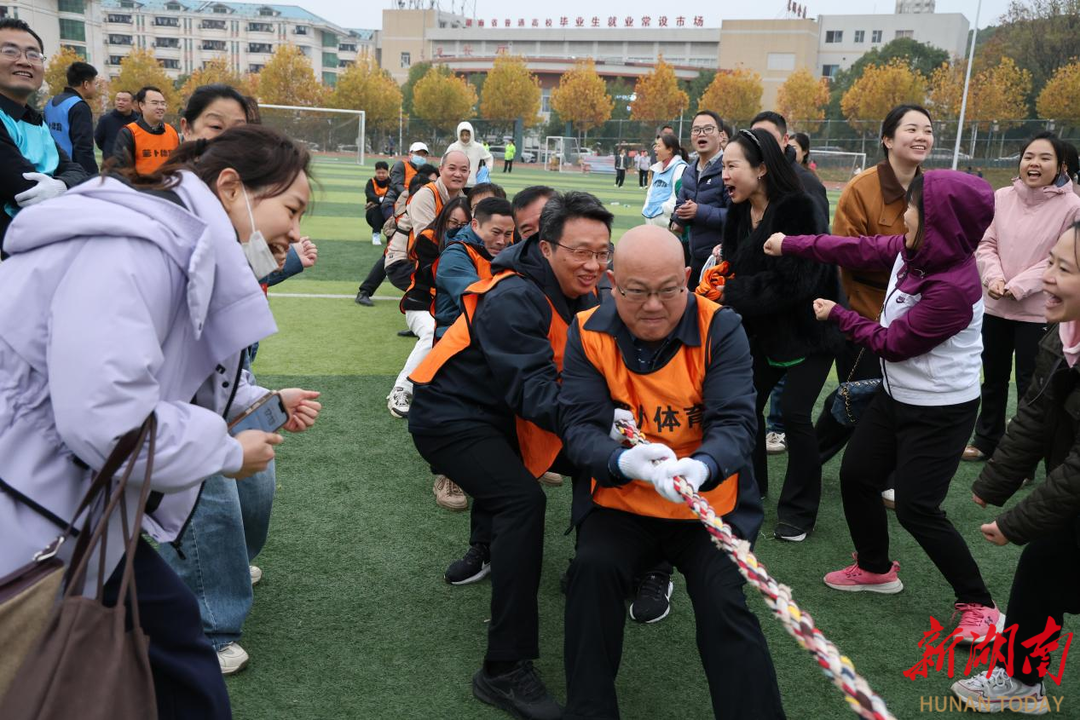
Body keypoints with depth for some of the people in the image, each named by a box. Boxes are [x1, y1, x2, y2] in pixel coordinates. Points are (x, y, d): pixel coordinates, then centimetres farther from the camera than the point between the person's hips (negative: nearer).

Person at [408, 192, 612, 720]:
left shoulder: (578, 292, 0)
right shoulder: (513, 300, -27)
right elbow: (533, 390, -36)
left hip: (499, 412, 9)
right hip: (450, 417, -9)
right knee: (522, 499, -26)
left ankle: (486, 548, 44)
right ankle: (505, 671, -21)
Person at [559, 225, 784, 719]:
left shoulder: (720, 329, -9)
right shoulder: (588, 334, -6)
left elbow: (736, 423, -17)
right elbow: (580, 427, -13)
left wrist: (701, 467, -40)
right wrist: (624, 461, -36)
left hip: (708, 506, -1)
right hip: (618, 503, 1)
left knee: (724, 602, -20)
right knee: (593, 569, -22)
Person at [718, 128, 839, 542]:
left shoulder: (798, 210, -23)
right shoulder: (740, 214, 0)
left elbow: (792, 282, -28)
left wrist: (731, 294, -23)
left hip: (808, 330, -7)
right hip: (763, 331, 7)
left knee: (794, 412, -12)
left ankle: (799, 511, 5)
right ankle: (750, 484, 29)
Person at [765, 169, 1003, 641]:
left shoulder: (953, 288, -30)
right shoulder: (916, 249, -7)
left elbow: (892, 342, -20)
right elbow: (859, 250, 5)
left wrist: (837, 316, -6)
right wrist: (789, 245, 9)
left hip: (939, 412, -9)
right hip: (895, 395, 9)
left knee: (917, 508, -5)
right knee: (856, 477, 15)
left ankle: (979, 605, 14)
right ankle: (875, 568, 36)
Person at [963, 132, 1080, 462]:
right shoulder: (1002, 197, 1)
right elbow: (986, 244, 3)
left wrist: (1018, 286, -18)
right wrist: (994, 277, -15)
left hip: (1039, 312, -4)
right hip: (995, 306, 4)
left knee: (1030, 387, 5)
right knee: (993, 378, 19)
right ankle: (986, 441, 37)